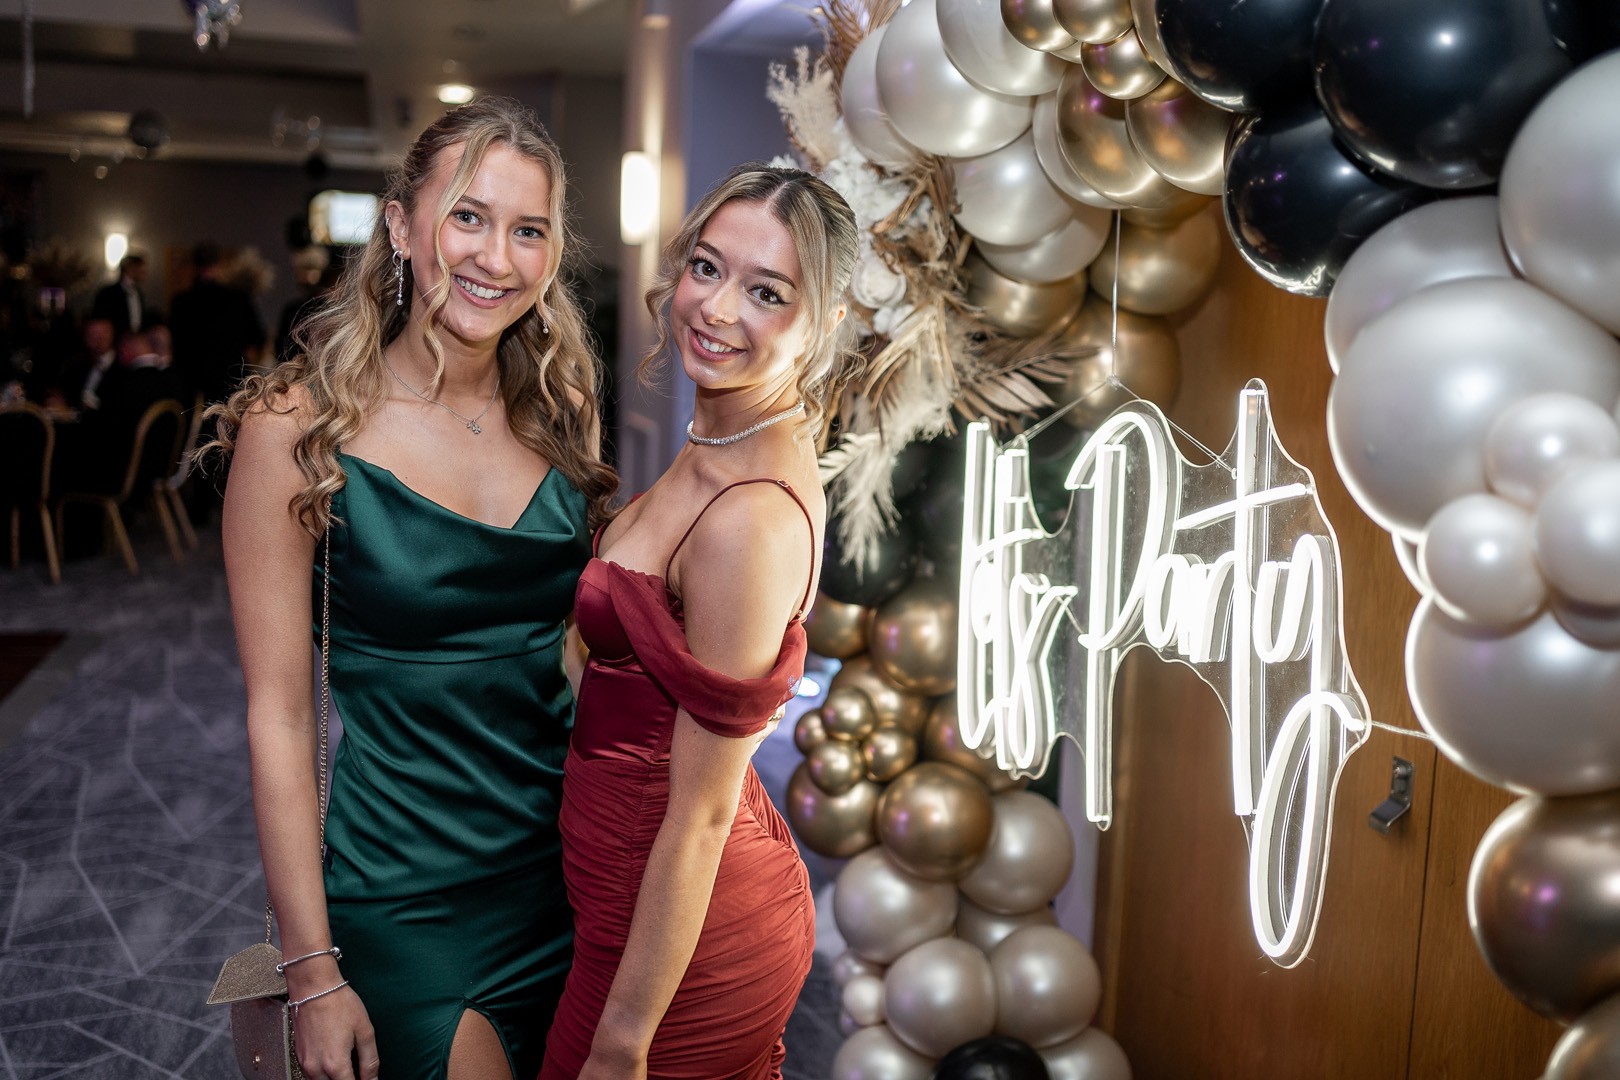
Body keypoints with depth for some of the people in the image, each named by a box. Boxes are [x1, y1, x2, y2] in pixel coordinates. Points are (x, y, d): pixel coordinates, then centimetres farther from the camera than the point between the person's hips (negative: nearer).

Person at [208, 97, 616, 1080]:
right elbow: (279, 714, -11)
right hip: (406, 903, -4)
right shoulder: (298, 427, -13)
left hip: (571, 865, 5)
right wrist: (313, 971, -11)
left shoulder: (560, 411, 0)